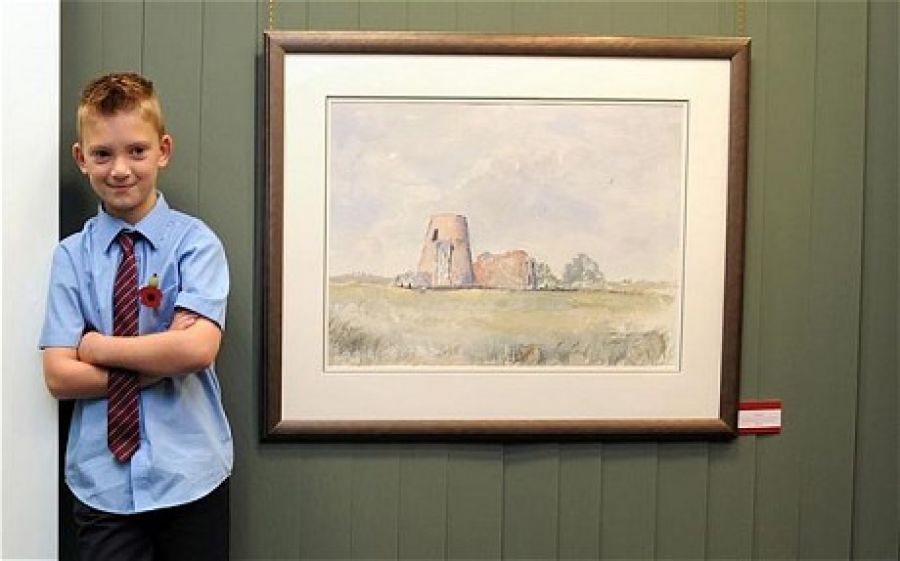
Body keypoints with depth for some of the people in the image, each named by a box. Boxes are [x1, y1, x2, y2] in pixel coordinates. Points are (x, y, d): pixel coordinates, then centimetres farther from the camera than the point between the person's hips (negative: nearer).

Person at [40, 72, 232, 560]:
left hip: (189, 478, -1)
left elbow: (197, 349, -19)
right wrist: (162, 361, -13)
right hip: (101, 483, 1)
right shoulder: (72, 255, -1)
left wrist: (97, 345, -9)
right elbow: (59, 377, -6)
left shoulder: (195, 241, -6)